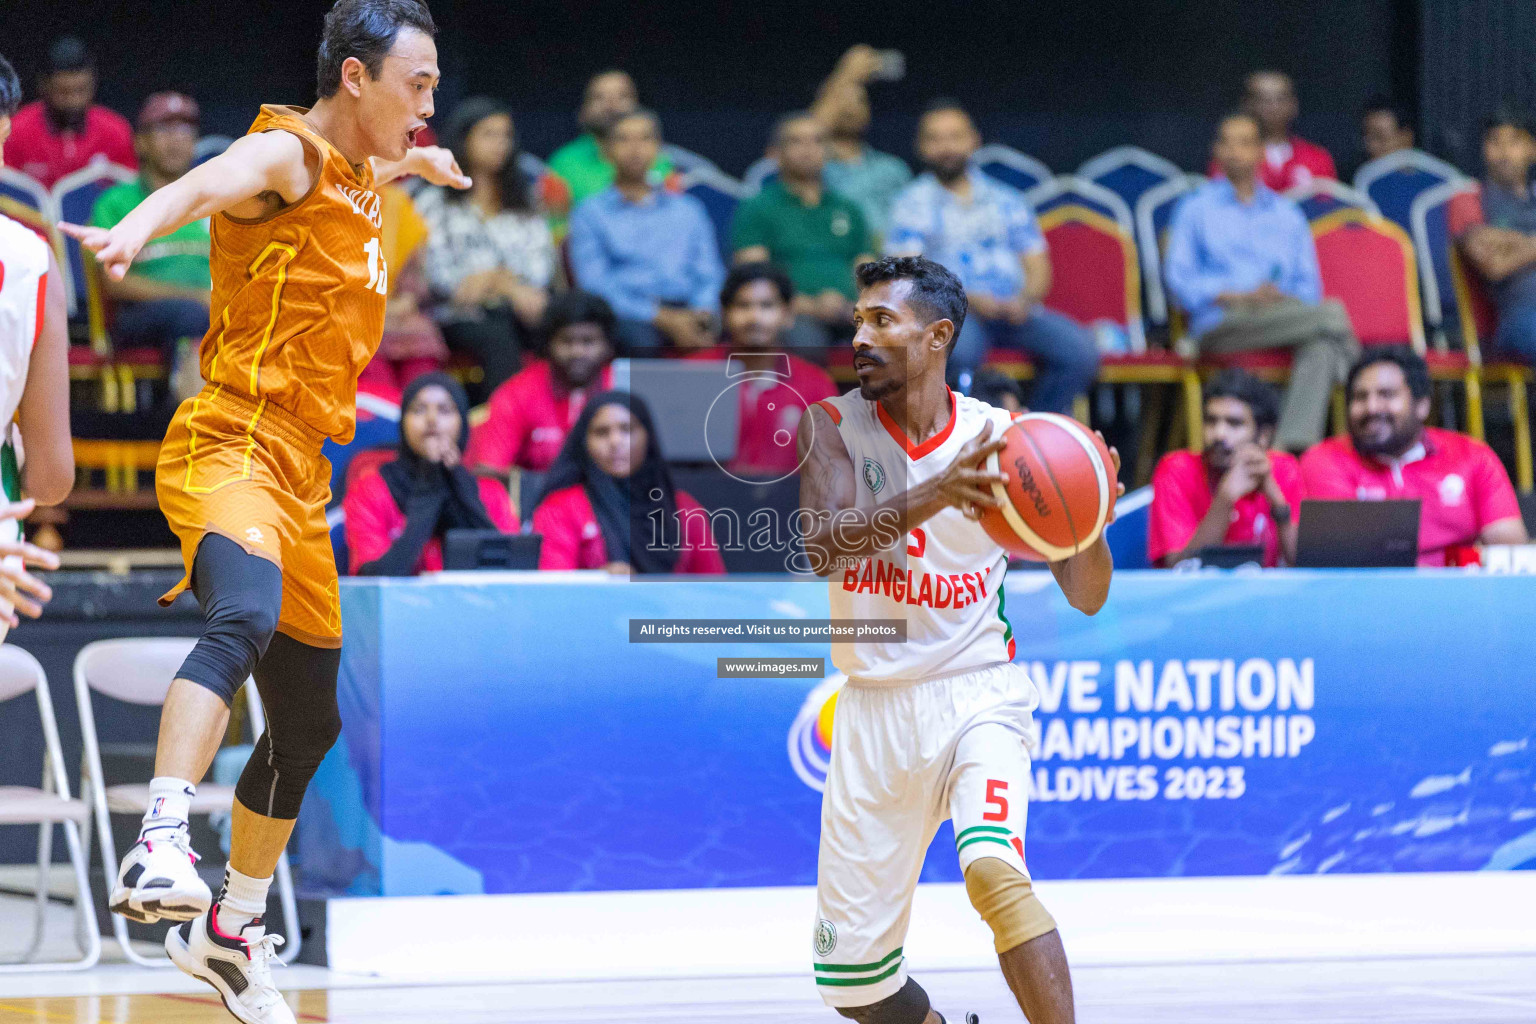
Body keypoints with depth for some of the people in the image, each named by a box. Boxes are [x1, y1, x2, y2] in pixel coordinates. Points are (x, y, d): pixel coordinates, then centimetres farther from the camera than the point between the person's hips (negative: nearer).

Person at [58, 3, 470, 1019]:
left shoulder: (356, 174, 18)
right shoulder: (284, 154, -8)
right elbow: (206, 183, -33)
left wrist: (419, 163, 63)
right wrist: (136, 228, -53)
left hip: (300, 476, 9)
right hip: (231, 448, -9)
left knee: (307, 726, 15)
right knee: (245, 616, -37)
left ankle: (227, 932, 30)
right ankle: (162, 844, -48)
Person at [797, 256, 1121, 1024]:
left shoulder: (1003, 437, -3)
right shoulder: (831, 426, -3)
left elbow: (1086, 597, -1)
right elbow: (823, 547, -23)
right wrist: (936, 495, -38)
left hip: (977, 694, -2)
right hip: (875, 709, 2)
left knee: (994, 870, -32)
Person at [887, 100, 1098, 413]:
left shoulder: (1006, 200, 21)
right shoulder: (913, 204, 10)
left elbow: (1038, 268, 17)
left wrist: (1024, 300, -7)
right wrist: (966, 299, -17)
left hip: (1015, 312, 4)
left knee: (1080, 349, -22)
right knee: (961, 349, -40)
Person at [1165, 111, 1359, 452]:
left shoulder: (1287, 213, 27)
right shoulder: (1196, 208, 18)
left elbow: (1308, 282, 20)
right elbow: (1178, 277, 5)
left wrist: (1286, 299, -5)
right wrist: (1239, 296, -10)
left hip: (1285, 315, 3)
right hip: (1220, 325, -3)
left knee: (1321, 343, -37)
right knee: (1331, 315, -30)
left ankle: (1294, 445, -47)